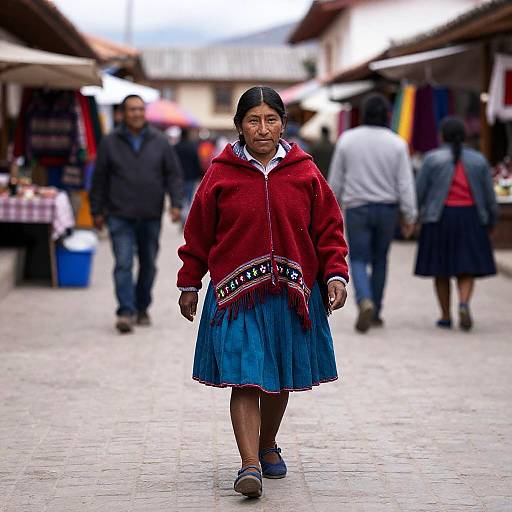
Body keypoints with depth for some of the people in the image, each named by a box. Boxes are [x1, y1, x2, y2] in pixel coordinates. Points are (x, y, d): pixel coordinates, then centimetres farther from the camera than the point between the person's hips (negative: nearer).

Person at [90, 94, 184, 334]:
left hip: (151, 217, 2)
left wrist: (176, 203, -6)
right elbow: (99, 179, 6)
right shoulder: (110, 143, 2)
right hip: (120, 216, -2)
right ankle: (126, 312, -15)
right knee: (123, 264, -12)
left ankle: (142, 308, 25)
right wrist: (97, 211, 6)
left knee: (148, 265, 10)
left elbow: (174, 175, 6)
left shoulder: (160, 142, 5)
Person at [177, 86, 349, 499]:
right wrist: (189, 284, 8)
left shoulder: (305, 172, 2)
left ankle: (268, 447, 35)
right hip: (236, 294, -2)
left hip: (290, 293, 2)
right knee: (244, 378, -11)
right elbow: (199, 233, 6)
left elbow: (328, 227, 6)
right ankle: (250, 465, -15)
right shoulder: (221, 174, -2)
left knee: (280, 379, 13)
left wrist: (335, 274, -5)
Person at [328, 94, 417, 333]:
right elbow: (405, 183, -7)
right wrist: (409, 217, -1)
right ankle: (375, 313, 20)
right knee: (379, 260, 15)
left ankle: (365, 302, -24)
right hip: (387, 208, 1)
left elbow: (335, 178, 3)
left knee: (359, 260, 3)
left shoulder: (347, 139, -3)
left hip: (356, 208, -1)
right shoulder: (397, 144, -5)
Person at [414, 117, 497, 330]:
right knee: (466, 268, 5)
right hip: (470, 217, 1)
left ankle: (446, 316, 12)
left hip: (440, 217, -1)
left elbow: (419, 191, -5)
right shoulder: (478, 160, 3)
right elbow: (489, 195, 4)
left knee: (441, 268, 10)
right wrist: (491, 221, 16)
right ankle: (463, 304, -20)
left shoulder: (433, 158, -4)